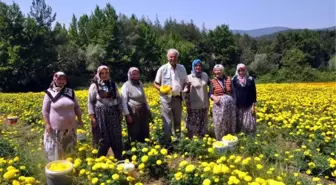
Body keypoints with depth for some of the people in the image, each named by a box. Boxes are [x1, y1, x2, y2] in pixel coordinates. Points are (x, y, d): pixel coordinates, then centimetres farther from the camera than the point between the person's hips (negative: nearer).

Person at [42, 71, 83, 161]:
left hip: (70, 127, 4)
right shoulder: (50, 93, -6)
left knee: (70, 149, 15)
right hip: (56, 128, -4)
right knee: (56, 150, 5)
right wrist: (47, 124, -12)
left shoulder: (70, 92, 5)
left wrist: (80, 119, 8)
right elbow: (45, 111, -5)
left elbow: (76, 107, 12)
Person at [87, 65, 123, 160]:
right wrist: (92, 117, -11)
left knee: (116, 138, 6)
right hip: (101, 114, -3)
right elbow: (90, 102, -4)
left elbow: (118, 99, 14)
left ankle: (119, 160, 19)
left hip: (113, 114, 4)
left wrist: (120, 112, 10)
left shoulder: (113, 84, 9)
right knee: (103, 140, 1)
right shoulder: (94, 86, -3)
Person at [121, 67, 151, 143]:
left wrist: (148, 109, 17)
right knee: (134, 132, 2)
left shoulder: (140, 84, 9)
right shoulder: (126, 86, -10)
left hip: (143, 110, 6)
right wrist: (127, 115, -17)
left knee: (145, 130, 12)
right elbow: (124, 102, -13)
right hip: (133, 112, -6)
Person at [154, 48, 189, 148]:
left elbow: (186, 82, 13)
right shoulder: (162, 69, -4)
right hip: (166, 99, -3)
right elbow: (155, 84, 2)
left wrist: (184, 89, -8)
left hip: (178, 98, 4)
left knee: (177, 121, 15)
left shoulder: (182, 68, 6)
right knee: (167, 122, -1)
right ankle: (167, 144, 8)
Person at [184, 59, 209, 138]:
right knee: (193, 124, 1)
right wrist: (187, 105, -9)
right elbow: (186, 92, -6)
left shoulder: (205, 75, 5)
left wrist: (209, 98, 12)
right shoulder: (189, 77, -6)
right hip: (194, 106, -4)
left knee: (203, 123, 13)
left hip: (204, 105, 4)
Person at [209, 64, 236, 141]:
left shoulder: (228, 79, 8)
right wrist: (214, 97, -21)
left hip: (229, 103, 2)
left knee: (230, 122, 9)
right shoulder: (213, 81, 3)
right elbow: (210, 94, 1)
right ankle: (220, 140, 10)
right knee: (219, 122, -1)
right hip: (219, 104, -2)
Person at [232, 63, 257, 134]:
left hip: (249, 106, 0)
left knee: (249, 123, 1)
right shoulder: (234, 80, 1)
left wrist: (253, 106, -3)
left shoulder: (250, 80, 2)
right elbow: (233, 93, 0)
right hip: (238, 106, 0)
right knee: (239, 123, 4)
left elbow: (253, 93, 3)